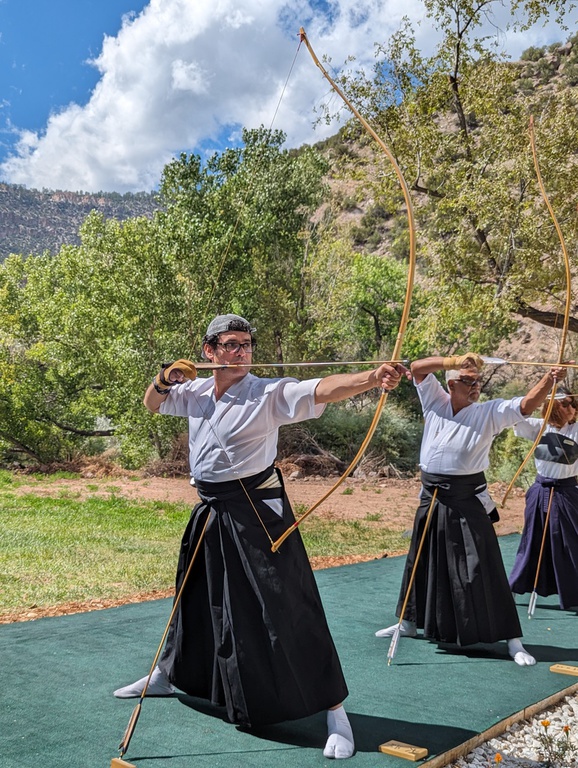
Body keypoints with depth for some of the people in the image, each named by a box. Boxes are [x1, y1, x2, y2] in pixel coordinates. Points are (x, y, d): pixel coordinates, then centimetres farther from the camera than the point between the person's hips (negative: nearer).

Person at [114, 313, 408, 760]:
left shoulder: (269, 394, -15)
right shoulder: (196, 392, 4)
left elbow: (322, 390, -31)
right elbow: (152, 404, 21)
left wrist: (371, 378, -49)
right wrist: (166, 378, -2)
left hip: (258, 512, -6)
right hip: (211, 513, 6)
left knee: (288, 610, -9)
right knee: (196, 600, 24)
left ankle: (335, 711, 1)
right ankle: (167, 675, 47)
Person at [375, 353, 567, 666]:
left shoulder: (489, 412, -6)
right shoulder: (435, 402, 2)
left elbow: (527, 404, -17)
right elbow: (417, 368, -4)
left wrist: (549, 379, -34)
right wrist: (449, 361, -19)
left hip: (468, 500, -4)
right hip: (432, 498, 4)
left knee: (484, 569, -5)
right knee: (422, 563, 18)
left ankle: (512, 640, 5)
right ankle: (409, 622, 37)